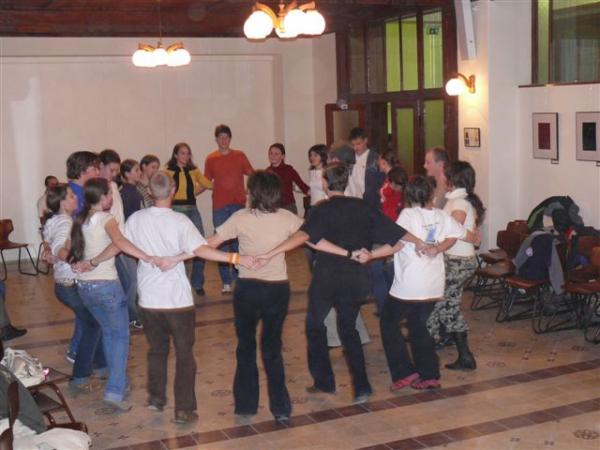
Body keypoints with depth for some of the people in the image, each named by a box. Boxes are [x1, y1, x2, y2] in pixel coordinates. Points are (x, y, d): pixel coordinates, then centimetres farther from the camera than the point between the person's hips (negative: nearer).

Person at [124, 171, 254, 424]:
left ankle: (156, 398, 33)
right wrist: (236, 258, -27)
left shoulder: (136, 219, -3)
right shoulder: (179, 221, -15)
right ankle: (184, 410, 9)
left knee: (157, 350, 22)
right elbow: (200, 250, -26)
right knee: (184, 354, 8)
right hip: (177, 299, -4)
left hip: (149, 299, 4)